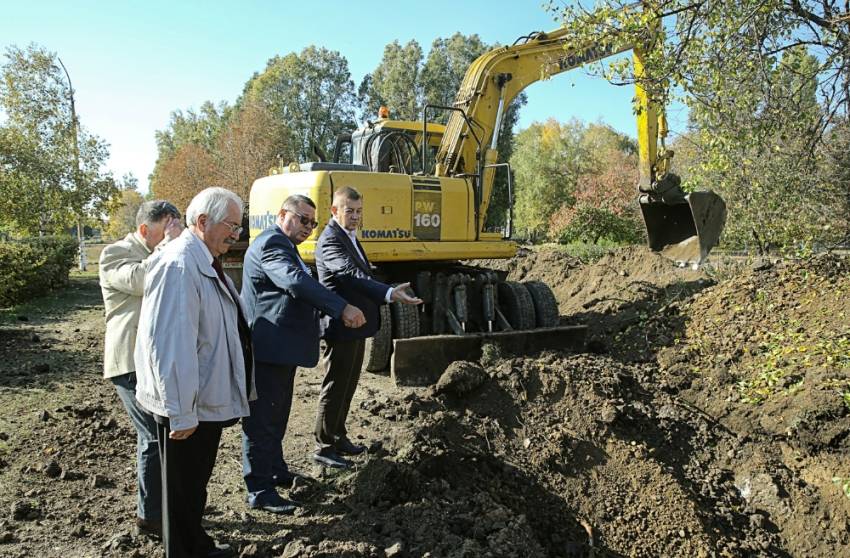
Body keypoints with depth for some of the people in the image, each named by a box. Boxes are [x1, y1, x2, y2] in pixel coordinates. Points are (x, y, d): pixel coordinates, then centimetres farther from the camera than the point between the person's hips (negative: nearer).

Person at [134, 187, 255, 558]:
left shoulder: (204, 262, 9)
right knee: (183, 488, 9)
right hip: (188, 408, -10)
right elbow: (170, 344, -28)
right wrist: (181, 413, -25)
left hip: (209, 401, 10)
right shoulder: (179, 265, -24)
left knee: (197, 481, 25)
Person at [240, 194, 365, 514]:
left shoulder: (285, 246, 19)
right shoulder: (270, 243, -15)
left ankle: (277, 472, 34)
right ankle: (259, 491, 6)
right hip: (268, 347, -11)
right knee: (262, 418, -2)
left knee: (277, 415, 20)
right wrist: (342, 308, -33)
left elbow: (302, 288, 19)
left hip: (282, 348, 11)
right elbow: (296, 281, -31)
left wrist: (334, 313, 9)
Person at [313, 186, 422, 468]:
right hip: (342, 326, -10)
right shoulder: (330, 240, -18)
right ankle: (323, 447, 12)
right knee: (335, 387, 0)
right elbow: (352, 275, -34)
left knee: (347, 385, 19)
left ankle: (338, 437, 33)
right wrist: (389, 293, -46)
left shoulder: (348, 236, 15)